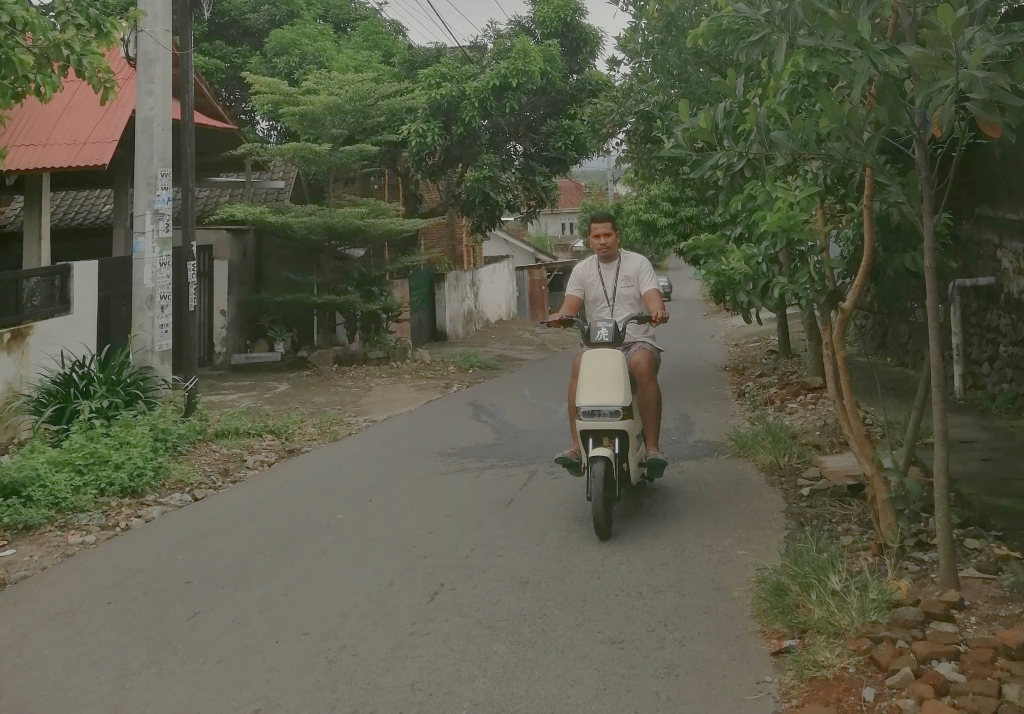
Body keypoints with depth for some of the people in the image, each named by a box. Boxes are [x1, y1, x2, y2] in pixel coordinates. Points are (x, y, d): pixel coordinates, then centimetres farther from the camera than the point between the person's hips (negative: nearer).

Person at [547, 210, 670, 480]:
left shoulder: (638, 263, 4)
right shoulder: (582, 270, 12)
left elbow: (653, 298, -9)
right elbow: (570, 305, 0)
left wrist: (658, 311, -34)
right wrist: (560, 316, -25)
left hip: (637, 341, -2)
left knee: (643, 365, -36)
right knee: (579, 365, -31)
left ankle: (652, 447, -31)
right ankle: (577, 447, -31)